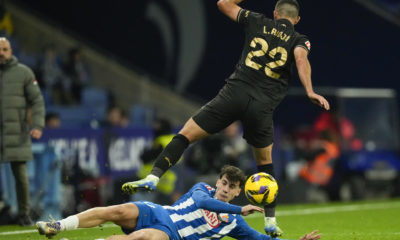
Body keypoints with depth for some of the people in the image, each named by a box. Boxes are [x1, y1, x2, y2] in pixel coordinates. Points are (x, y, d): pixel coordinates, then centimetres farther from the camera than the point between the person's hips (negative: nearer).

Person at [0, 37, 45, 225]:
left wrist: (38, 126, -11)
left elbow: (37, 101, 1)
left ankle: (24, 215, 12)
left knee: (20, 175, -2)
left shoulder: (23, 72, 2)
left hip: (16, 133, -1)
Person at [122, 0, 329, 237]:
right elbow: (301, 58, -11)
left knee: (185, 135, 4)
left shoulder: (258, 22, 16)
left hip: (235, 93, -1)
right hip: (263, 106, 1)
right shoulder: (299, 39, 12)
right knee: (265, 160, 21)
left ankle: (153, 177, -14)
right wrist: (310, 91, -18)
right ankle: (271, 221, 19)